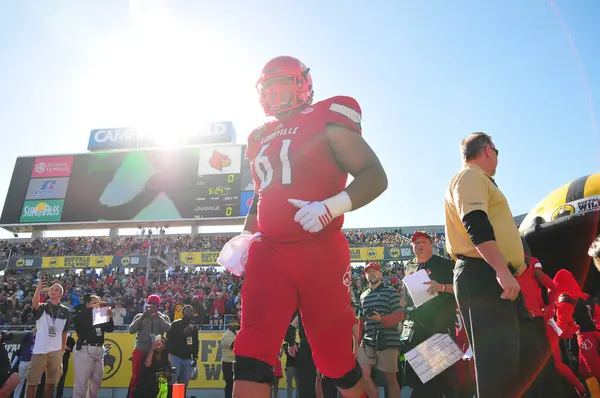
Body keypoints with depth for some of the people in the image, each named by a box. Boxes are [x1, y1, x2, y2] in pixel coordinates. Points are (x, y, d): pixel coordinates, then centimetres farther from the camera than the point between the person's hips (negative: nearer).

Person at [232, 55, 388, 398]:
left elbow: (375, 176, -7)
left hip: (319, 253, -5)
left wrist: (332, 206, -24)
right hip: (269, 253, 5)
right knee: (252, 355, -4)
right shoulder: (262, 137, 18)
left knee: (336, 357, 10)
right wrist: (245, 237, 14)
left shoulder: (327, 121, -1)